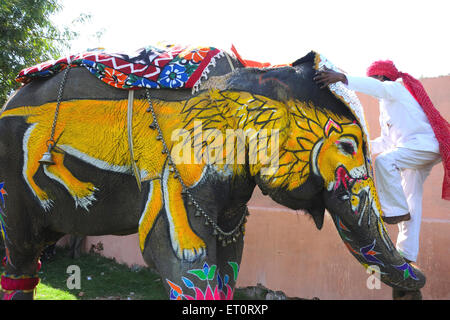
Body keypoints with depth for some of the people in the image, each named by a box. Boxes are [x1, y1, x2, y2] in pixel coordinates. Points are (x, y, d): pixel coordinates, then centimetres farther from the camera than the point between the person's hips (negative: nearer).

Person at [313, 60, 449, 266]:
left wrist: (342, 78, -40)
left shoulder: (395, 89, -2)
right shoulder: (386, 103, 26)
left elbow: (375, 87, -27)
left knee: (384, 161, -31)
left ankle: (395, 210, -23)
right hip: (413, 150, 11)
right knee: (411, 200, 8)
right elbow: (387, 141, 24)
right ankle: (407, 253, 12)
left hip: (425, 144, -11)